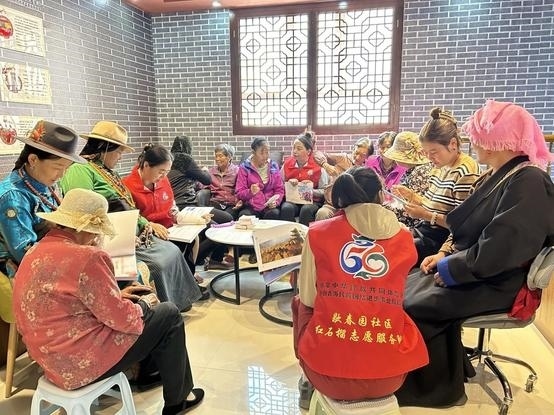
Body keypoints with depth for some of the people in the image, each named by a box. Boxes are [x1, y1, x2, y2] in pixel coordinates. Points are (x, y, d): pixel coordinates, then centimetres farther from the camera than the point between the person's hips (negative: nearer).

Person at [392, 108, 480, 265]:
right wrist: (411, 195, 2)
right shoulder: (440, 167, 9)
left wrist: (427, 215, -25)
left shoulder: (465, 173, -17)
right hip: (423, 229, 8)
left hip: (439, 240, -8)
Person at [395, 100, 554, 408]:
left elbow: (495, 253, -28)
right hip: (473, 272, 9)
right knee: (402, 292, 2)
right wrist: (445, 253, 0)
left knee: (414, 307, -14)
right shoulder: (497, 176, 9)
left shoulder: (528, 183, -22)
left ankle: (443, 389, 11)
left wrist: (449, 267, -16)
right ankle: (448, 371, 19)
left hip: (497, 284, -9)